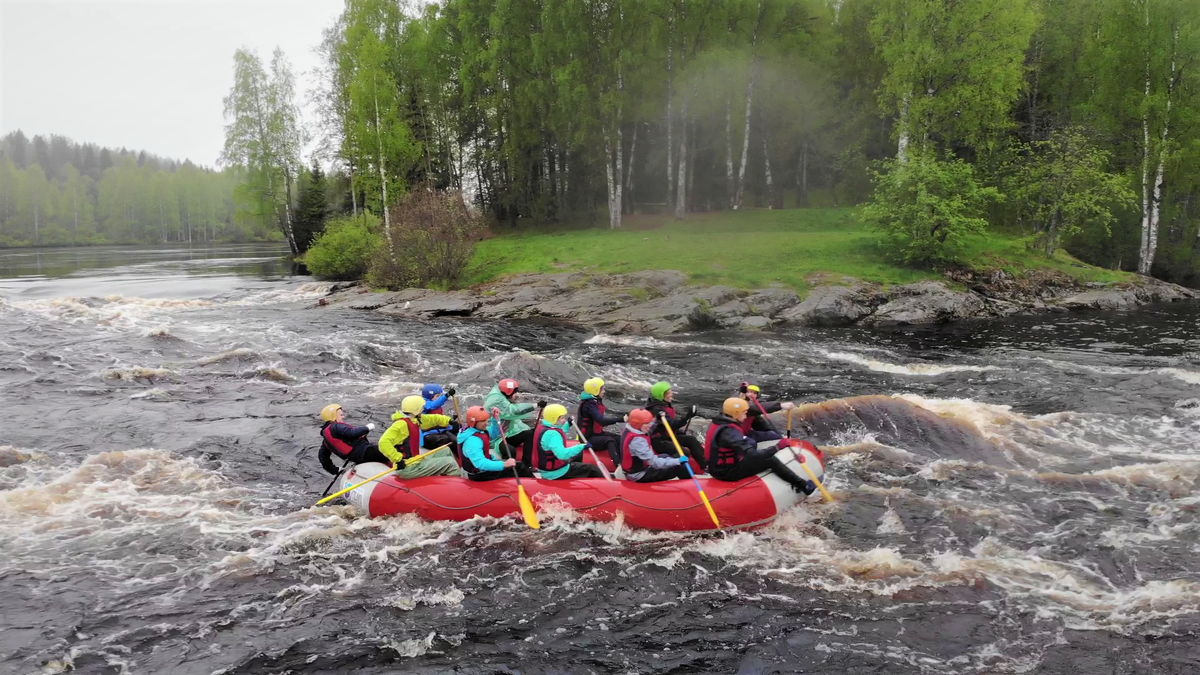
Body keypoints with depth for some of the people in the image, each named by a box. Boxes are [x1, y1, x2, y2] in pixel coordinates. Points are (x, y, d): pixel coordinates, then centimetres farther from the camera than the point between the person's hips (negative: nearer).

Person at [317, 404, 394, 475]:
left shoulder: (326, 435, 23)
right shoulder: (336, 426, -7)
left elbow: (322, 455, 25)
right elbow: (352, 433, -26)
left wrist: (335, 470, 26)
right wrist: (367, 428, -12)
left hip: (358, 460, 10)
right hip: (364, 452, -10)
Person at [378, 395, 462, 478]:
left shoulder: (415, 420, 8)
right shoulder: (402, 424, -21)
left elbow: (433, 419, 23)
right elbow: (384, 443, -30)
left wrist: (449, 421, 12)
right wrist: (397, 459, -31)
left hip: (415, 462, 10)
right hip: (408, 469, -10)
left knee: (446, 452, 20)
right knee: (449, 463, -10)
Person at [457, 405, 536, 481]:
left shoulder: (478, 429, -1)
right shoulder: (472, 441, -31)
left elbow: (494, 434, 19)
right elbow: (480, 464, -39)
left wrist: (496, 419, 1)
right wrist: (504, 464, -45)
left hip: (485, 464, 10)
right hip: (480, 474, -10)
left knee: (516, 464, 12)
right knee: (517, 468, -6)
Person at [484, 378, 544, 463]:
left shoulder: (506, 399, 6)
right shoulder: (497, 401, -25)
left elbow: (513, 418, 12)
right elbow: (514, 411, -35)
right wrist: (536, 405, -36)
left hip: (507, 434, 10)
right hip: (495, 439, -10)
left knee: (530, 434, -5)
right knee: (511, 451, -36)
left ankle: (526, 464, -4)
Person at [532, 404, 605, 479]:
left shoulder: (542, 427, 3)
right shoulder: (551, 434, -29)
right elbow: (562, 454, -43)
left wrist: (567, 424, 24)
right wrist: (582, 447, -40)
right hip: (556, 473, -10)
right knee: (592, 468, -6)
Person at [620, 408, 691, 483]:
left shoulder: (628, 430, -1)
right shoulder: (637, 440, -31)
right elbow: (654, 462, -34)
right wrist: (678, 461, -36)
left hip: (635, 470, 10)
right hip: (640, 476, -10)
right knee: (679, 468, -13)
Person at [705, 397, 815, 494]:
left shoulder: (721, 424, 3)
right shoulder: (729, 431, -26)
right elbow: (751, 455, -34)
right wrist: (777, 447, -37)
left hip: (720, 468, 9)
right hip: (728, 472, -9)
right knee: (771, 461, -5)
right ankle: (803, 486, 6)